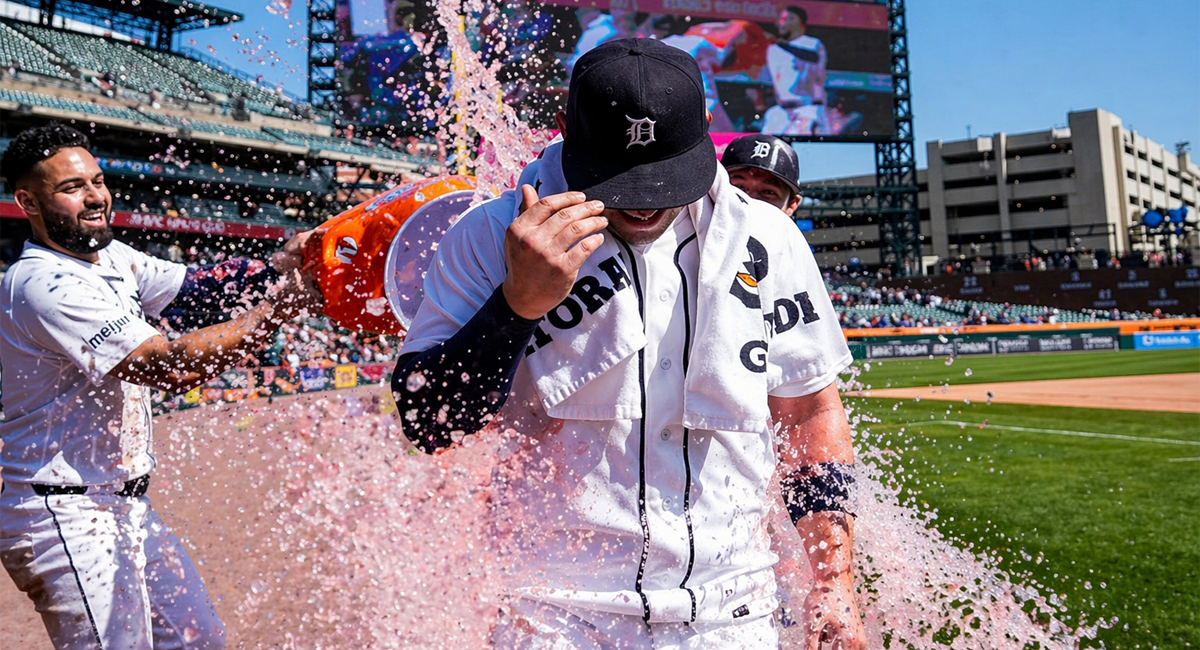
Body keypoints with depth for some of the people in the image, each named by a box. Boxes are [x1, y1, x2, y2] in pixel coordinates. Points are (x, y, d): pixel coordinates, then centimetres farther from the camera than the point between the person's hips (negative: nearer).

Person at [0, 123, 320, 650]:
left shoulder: (109, 256, 8)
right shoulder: (43, 285, -21)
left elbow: (196, 287, 2)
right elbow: (174, 367, -29)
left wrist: (275, 269, -17)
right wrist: (279, 308, -28)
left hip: (125, 505, 9)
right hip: (63, 517, -9)